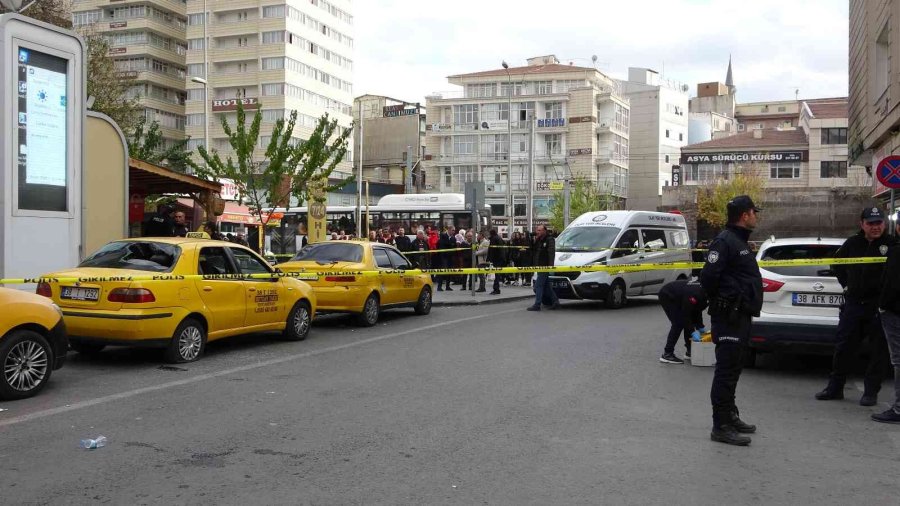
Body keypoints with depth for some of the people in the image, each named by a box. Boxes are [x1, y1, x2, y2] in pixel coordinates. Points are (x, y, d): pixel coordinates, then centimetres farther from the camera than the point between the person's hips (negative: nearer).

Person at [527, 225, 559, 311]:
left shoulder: (549, 240, -9)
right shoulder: (538, 240, 18)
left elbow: (551, 253, -19)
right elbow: (533, 251, 17)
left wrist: (550, 265, -29)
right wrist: (534, 242, 3)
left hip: (545, 266, -9)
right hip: (539, 266, 9)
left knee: (538, 285, -10)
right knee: (546, 286, 13)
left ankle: (537, 305, -7)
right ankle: (555, 302, 20)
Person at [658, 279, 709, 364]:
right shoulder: (694, 294, -36)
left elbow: (697, 310, 8)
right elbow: (685, 314, -30)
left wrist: (700, 327, 2)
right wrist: (693, 332, -28)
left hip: (676, 297, 10)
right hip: (667, 296, -10)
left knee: (689, 323, 7)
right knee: (678, 324, -18)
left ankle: (689, 351, 17)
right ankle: (667, 354, -16)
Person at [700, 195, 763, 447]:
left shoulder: (740, 242, 18)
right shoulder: (725, 241, -15)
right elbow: (708, 276, -22)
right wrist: (721, 302, -9)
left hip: (741, 317, 10)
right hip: (730, 317, -10)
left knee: (732, 369, 17)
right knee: (726, 371, -7)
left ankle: (730, 417, 28)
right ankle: (721, 426, -3)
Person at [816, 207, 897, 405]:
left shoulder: (892, 244, -7)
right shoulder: (852, 243, 6)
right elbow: (836, 262, 24)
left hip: (879, 307, -4)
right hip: (853, 304, 4)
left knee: (878, 351, 3)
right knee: (843, 348, 9)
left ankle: (871, 392, 13)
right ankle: (835, 388, 19)